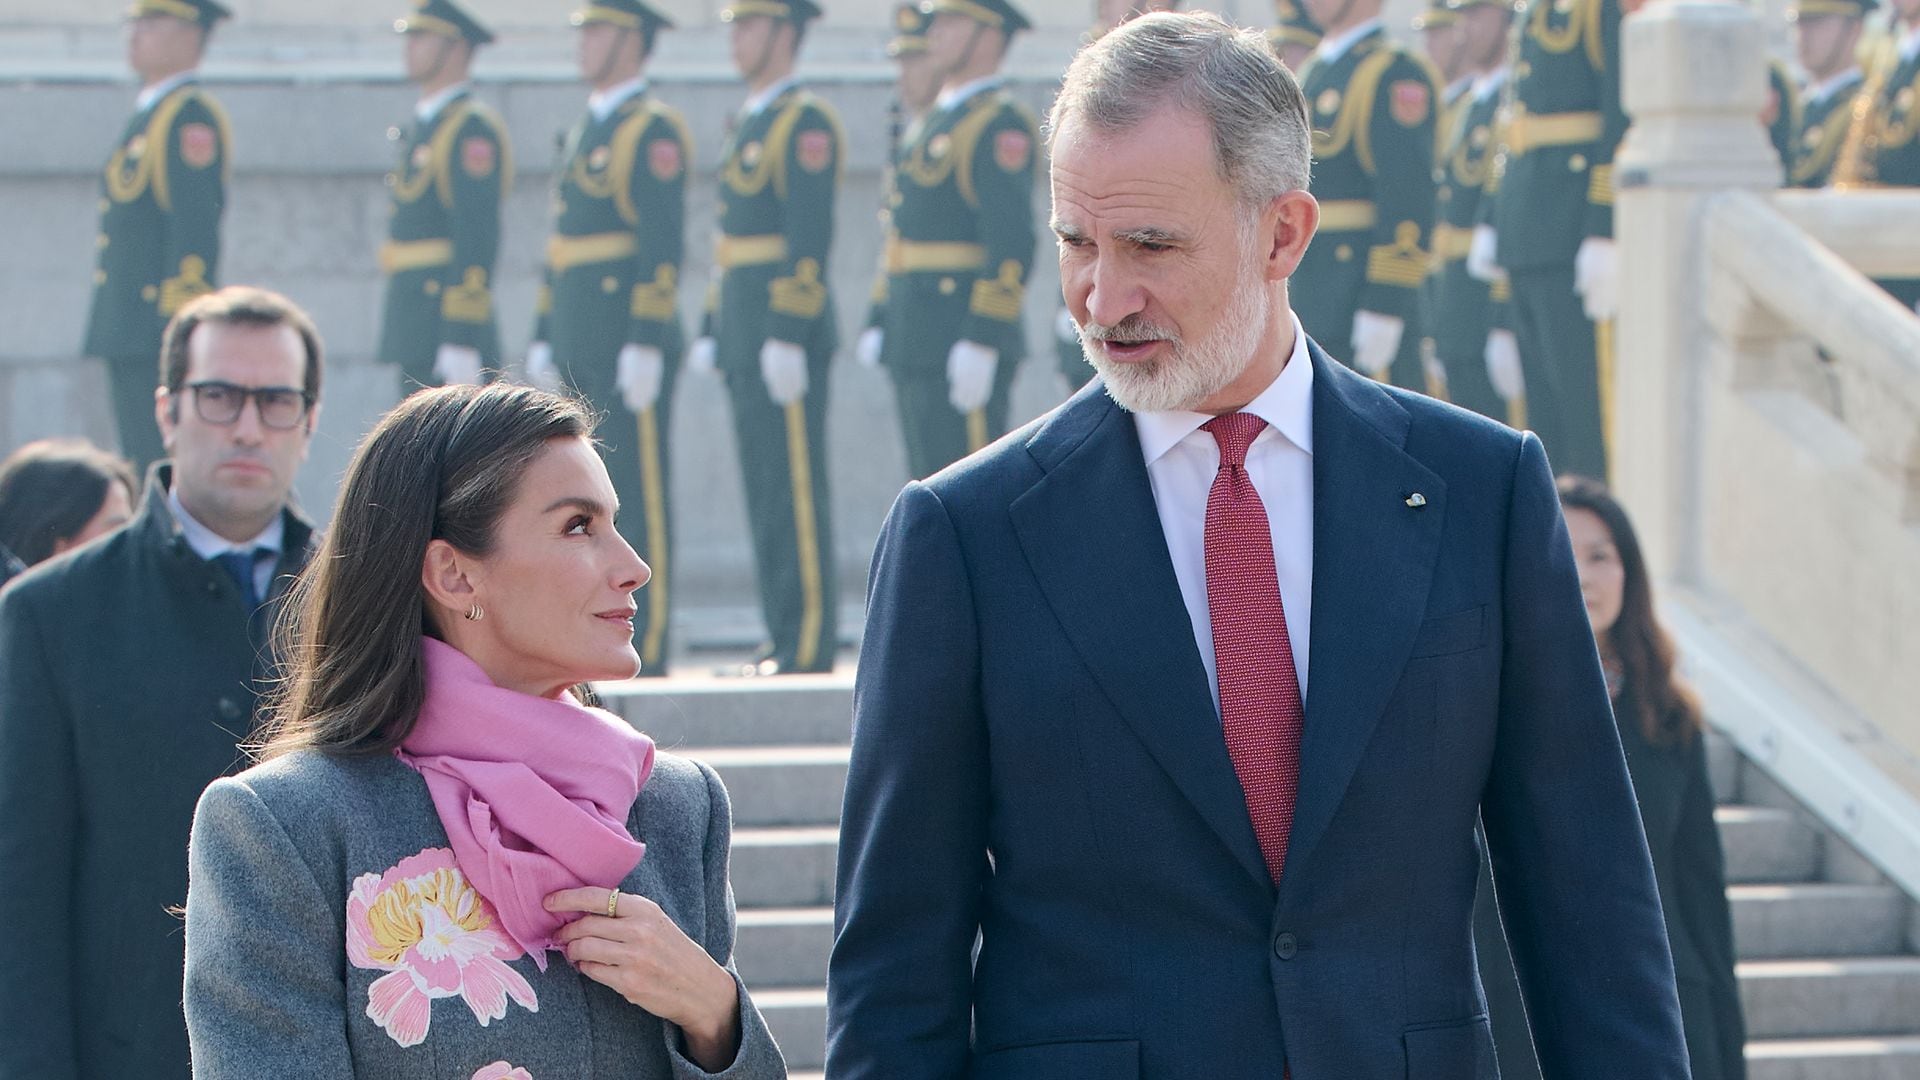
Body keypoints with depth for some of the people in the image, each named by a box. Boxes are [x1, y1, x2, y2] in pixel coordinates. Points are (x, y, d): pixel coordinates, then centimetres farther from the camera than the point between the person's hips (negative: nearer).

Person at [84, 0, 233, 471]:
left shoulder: (191, 115, -11)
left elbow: (195, 227, -18)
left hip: (161, 339, -10)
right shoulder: (149, 114, 19)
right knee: (140, 464, 10)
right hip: (127, 333, 10)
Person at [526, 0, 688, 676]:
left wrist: (645, 343, -20)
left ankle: (647, 651, -7)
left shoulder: (653, 130, -9)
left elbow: (663, 243, -16)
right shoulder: (586, 131, 20)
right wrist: (545, 337, 19)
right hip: (580, 347, 9)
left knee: (639, 495, -7)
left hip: (629, 339, -9)